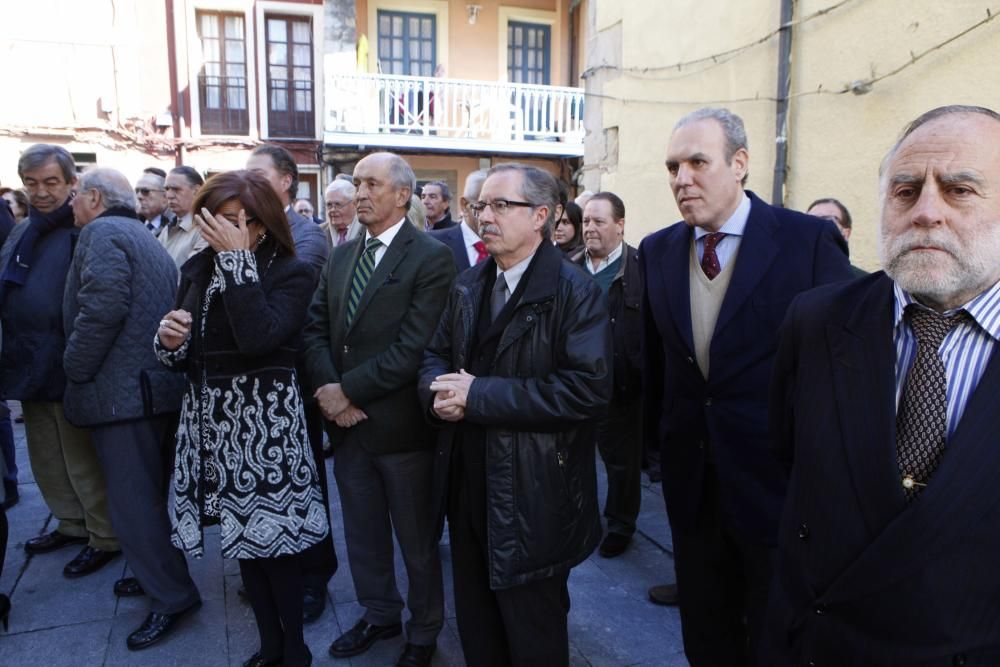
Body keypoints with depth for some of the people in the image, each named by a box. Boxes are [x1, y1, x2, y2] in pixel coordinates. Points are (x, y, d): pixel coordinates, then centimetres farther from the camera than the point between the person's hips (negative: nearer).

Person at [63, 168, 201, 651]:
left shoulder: (101, 233, -9)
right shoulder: (145, 238, 21)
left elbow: (104, 308, -25)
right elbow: (167, 306, 19)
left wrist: (75, 369, -14)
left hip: (122, 389, -10)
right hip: (150, 385, 10)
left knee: (133, 499, -3)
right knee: (146, 491, 19)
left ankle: (172, 597, 5)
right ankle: (157, 572, 32)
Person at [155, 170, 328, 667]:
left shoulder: (291, 273, -9)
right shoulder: (198, 269, 8)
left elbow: (257, 337, -27)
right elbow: (183, 358, 13)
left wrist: (238, 259, -22)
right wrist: (169, 341, -10)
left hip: (266, 421, -6)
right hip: (212, 420, 6)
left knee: (274, 539, 4)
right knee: (244, 536, 16)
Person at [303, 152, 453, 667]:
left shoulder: (431, 258, -12)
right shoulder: (341, 256, 10)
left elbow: (414, 348, -19)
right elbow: (316, 328, 6)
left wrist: (350, 390, -17)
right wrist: (327, 388, -10)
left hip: (399, 424, -6)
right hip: (347, 420, 6)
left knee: (416, 537, 12)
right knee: (362, 531, 21)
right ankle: (379, 614, 43)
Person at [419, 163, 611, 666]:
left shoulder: (575, 292, -14)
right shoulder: (467, 287, 10)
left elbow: (589, 386, -25)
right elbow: (436, 355, 15)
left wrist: (479, 395, -23)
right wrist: (439, 391, -10)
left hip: (533, 495, -6)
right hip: (468, 484, 7)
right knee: (476, 624, 22)